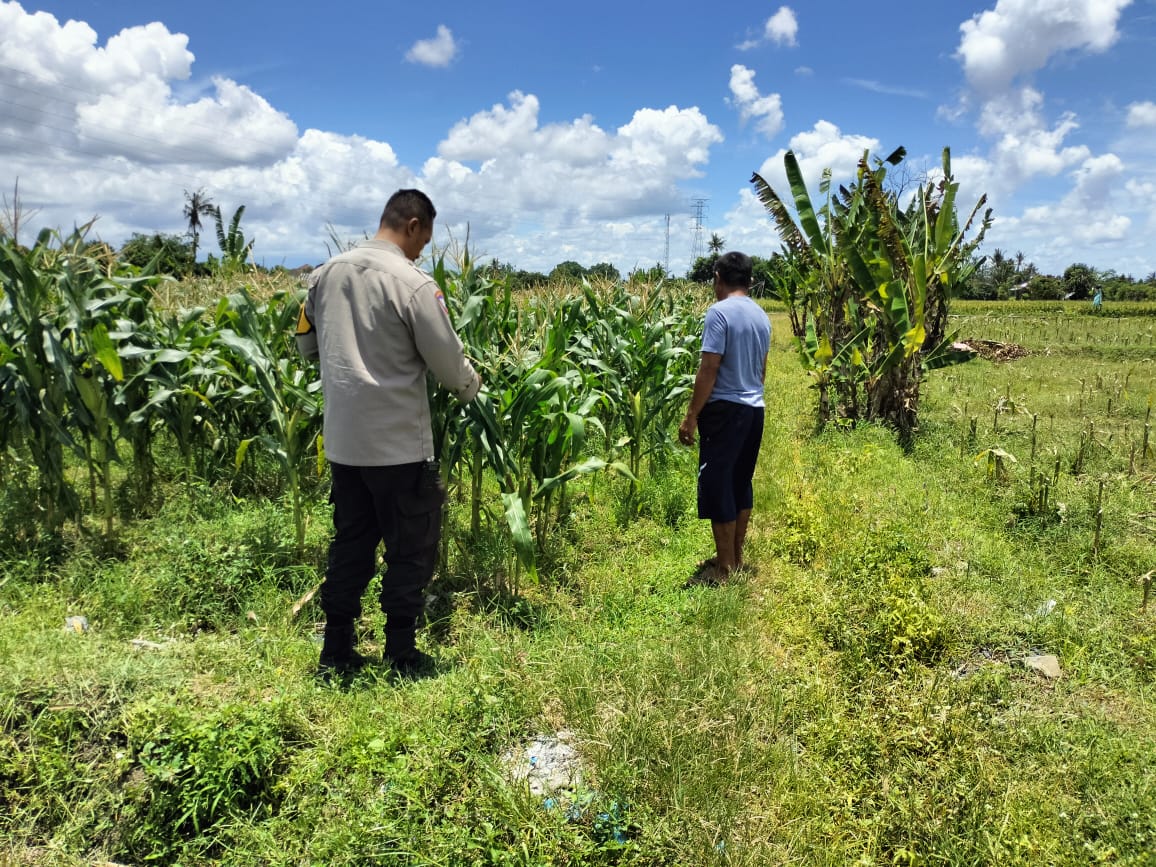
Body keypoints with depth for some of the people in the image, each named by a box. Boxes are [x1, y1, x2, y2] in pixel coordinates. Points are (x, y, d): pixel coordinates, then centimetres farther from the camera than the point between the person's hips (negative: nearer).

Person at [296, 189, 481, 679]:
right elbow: (449, 363, -10)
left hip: (342, 440, 7)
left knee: (350, 545, 17)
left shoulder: (327, 274, 5)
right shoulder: (413, 283, -15)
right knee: (411, 549, 8)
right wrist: (470, 387, 11)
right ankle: (400, 657, 17)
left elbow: (306, 345, 17)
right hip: (399, 444, -6)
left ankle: (335, 656, 25)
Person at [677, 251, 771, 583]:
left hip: (725, 409, -8)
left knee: (717, 484, 0)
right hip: (755, 408, 8)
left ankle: (725, 567, 6)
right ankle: (736, 557, 25)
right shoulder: (762, 316, 11)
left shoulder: (719, 312, -14)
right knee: (741, 482, 15)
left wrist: (691, 416, -14)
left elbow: (709, 369, -18)